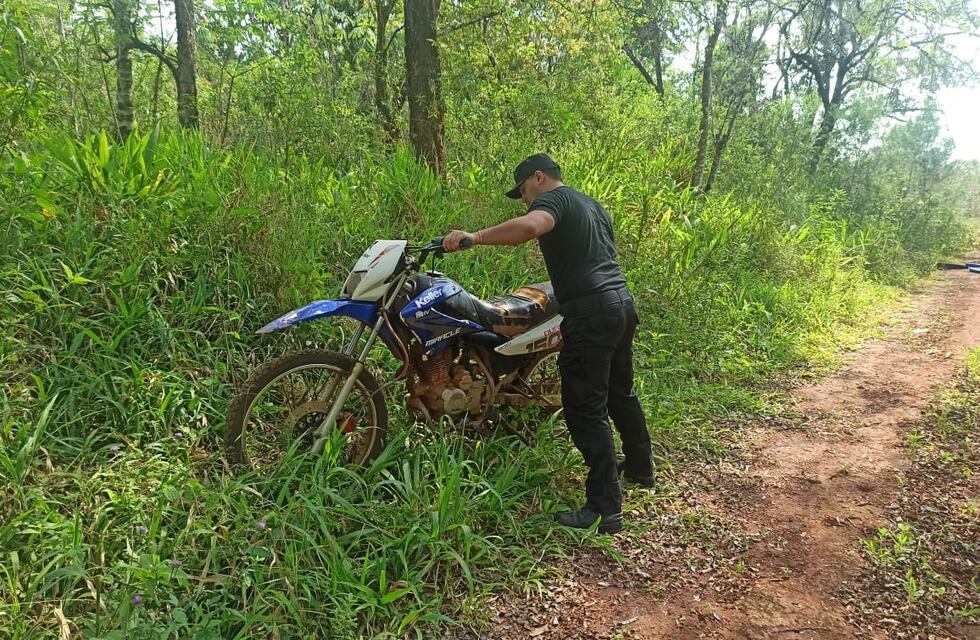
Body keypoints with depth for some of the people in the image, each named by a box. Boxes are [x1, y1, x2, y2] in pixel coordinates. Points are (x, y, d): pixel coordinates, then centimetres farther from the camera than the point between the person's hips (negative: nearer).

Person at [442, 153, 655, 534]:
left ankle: (605, 508, -7)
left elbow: (530, 226, -28)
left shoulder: (552, 198, -4)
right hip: (623, 303, 10)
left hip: (590, 312, -10)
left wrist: (474, 238, -27)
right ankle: (640, 467, 41)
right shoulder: (591, 204, 25)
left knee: (585, 410, -7)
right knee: (620, 393, 24)